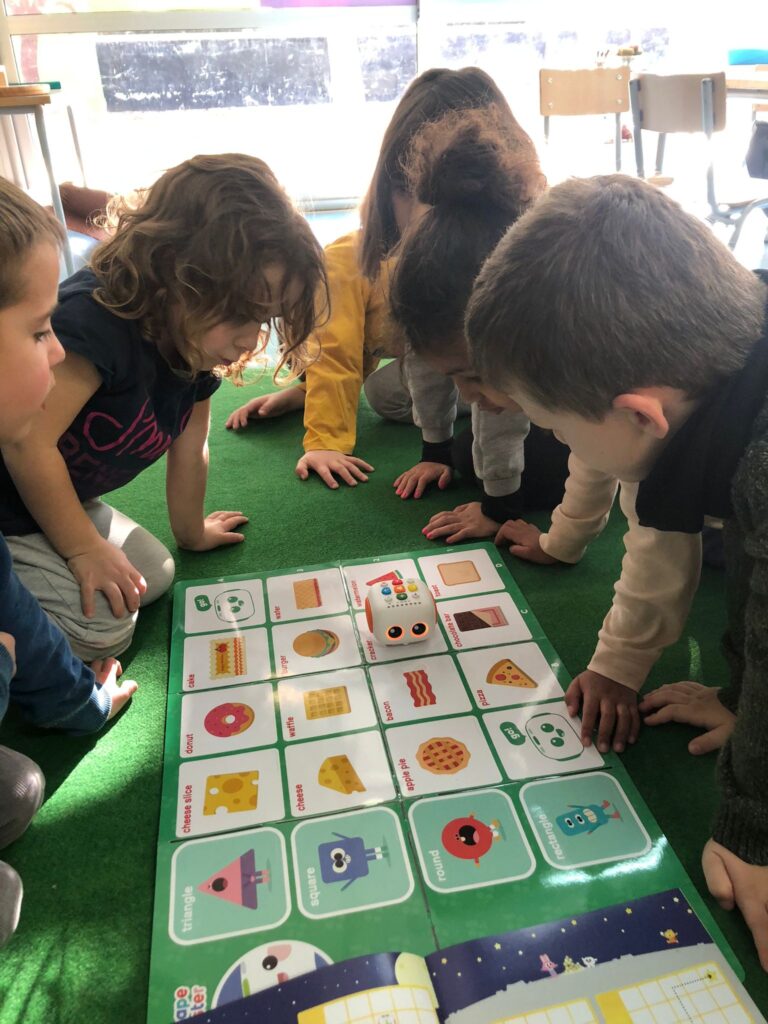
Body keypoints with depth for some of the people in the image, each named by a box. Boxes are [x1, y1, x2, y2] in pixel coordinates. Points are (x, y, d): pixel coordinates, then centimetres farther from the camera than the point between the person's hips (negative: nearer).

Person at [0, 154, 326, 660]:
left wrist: (190, 534, 20)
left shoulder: (191, 348, -4)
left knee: (154, 576, 12)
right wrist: (85, 549, -22)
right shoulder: (98, 319, -32)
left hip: (58, 505, 9)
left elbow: (189, 452, 8)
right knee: (101, 628, -16)